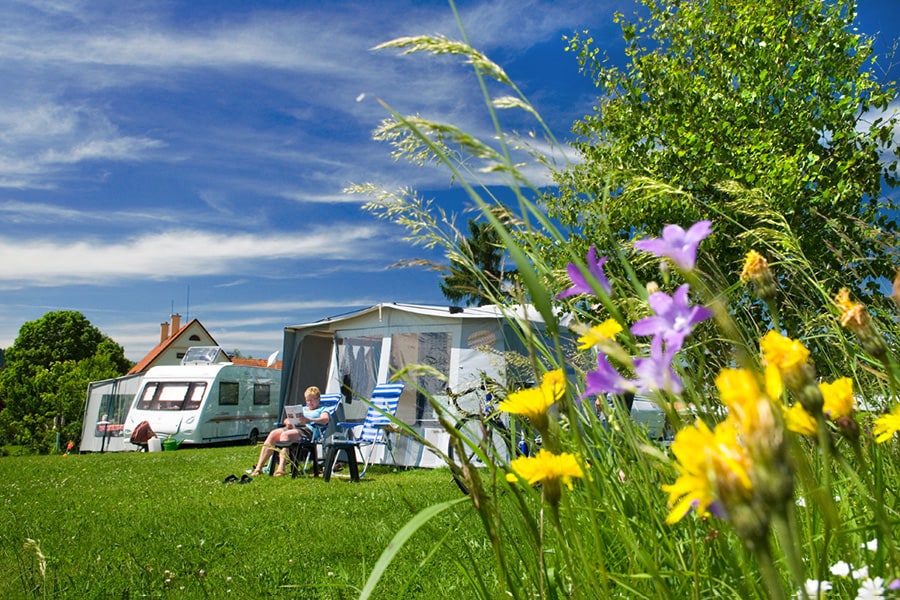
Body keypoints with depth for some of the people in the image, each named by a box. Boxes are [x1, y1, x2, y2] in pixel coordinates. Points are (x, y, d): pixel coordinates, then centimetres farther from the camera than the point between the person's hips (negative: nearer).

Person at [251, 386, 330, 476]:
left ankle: (281, 468, -46)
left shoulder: (322, 409, 16)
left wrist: (309, 420, -26)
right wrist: (288, 422, 2)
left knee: (285, 435, -35)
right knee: (273, 433, -23)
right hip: (293, 427, 6)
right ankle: (259, 467, -27)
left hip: (308, 429, -6)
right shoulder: (302, 409, 36)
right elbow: (286, 420, 30)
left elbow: (325, 420, -8)